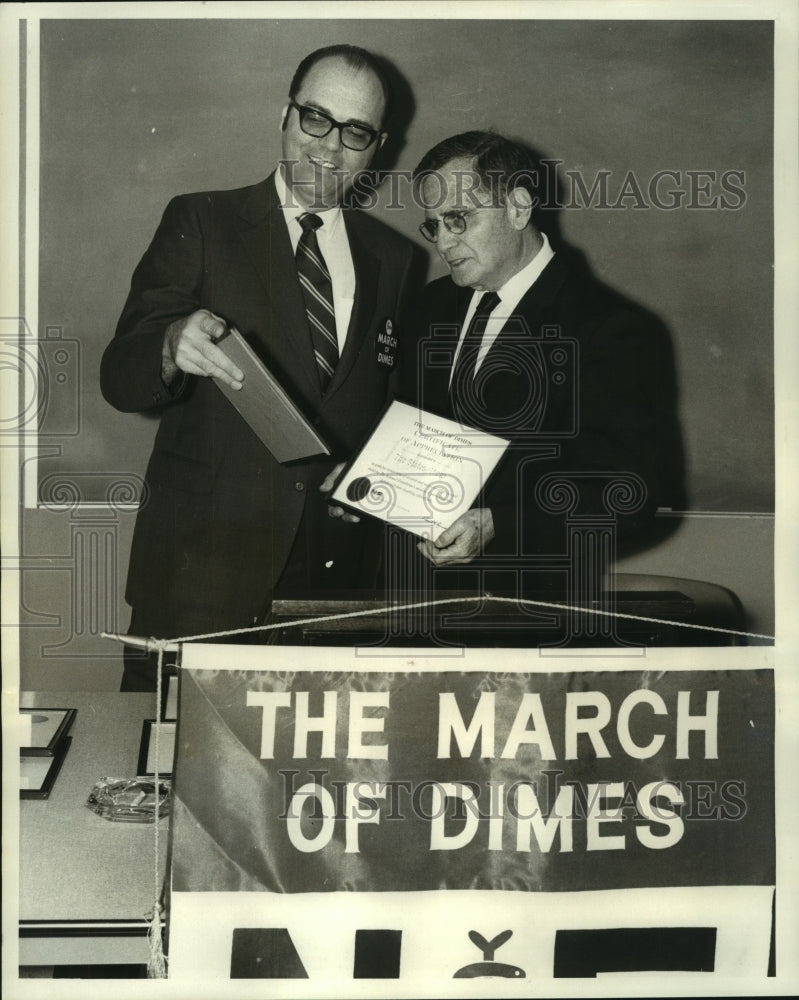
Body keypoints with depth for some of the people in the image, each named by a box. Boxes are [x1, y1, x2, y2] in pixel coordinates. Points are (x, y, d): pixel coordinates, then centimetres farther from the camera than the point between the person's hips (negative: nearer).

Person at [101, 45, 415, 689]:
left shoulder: (393, 259, 14)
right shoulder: (200, 223, 3)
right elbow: (119, 378, -6)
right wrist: (174, 346, -27)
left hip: (338, 572, 3)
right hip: (201, 558, -2)